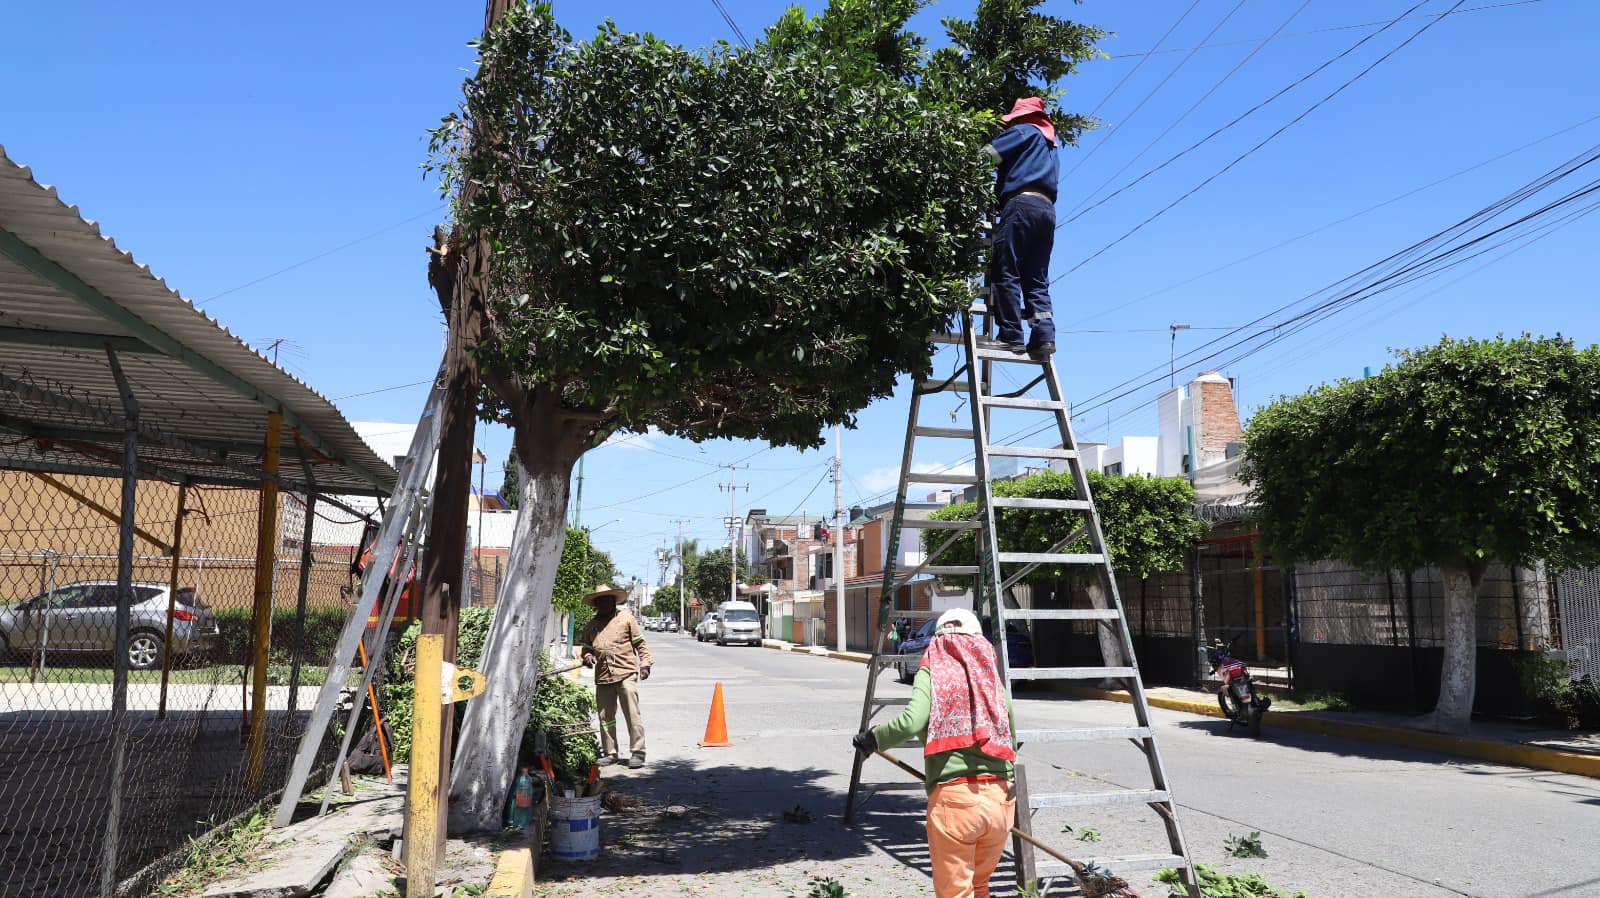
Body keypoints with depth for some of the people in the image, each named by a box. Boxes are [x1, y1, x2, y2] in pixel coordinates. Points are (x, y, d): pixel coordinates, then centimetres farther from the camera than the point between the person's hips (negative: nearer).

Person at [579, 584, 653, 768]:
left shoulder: (625, 618, 6)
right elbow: (586, 648, 26)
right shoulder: (591, 626, 16)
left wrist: (645, 664, -4)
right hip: (603, 677, 4)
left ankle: (638, 752, -1)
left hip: (626, 674, -4)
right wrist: (587, 657, 3)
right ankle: (609, 753, 18)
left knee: (632, 714, -6)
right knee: (605, 717, 7)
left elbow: (640, 643, 6)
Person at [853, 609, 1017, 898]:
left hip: (953, 797, -4)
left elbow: (912, 721, -15)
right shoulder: (992, 674, 14)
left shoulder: (933, 670, 2)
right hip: (1001, 797, 5)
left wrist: (873, 738, 2)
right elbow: (1010, 739, 11)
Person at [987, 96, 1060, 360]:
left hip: (1021, 202, -7)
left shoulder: (1024, 131, 9)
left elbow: (987, 156, -2)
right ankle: (1044, 335, -11)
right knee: (1037, 280, 4)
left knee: (1006, 272, -9)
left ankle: (1010, 335, -16)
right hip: (1047, 208, 8)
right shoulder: (1051, 143, 32)